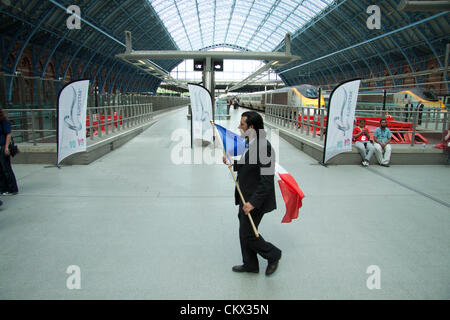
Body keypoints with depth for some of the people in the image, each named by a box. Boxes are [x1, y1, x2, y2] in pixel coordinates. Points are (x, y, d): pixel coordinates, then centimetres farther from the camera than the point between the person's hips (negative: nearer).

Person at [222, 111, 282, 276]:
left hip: (255, 200, -10)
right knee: (245, 232, 19)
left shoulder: (263, 147, -25)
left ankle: (273, 255, 26)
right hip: (246, 198, 10)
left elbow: (267, 180, -26)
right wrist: (234, 163, 3)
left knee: (247, 234, 3)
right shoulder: (251, 143, 6)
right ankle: (250, 264, 38)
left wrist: (253, 202, -26)